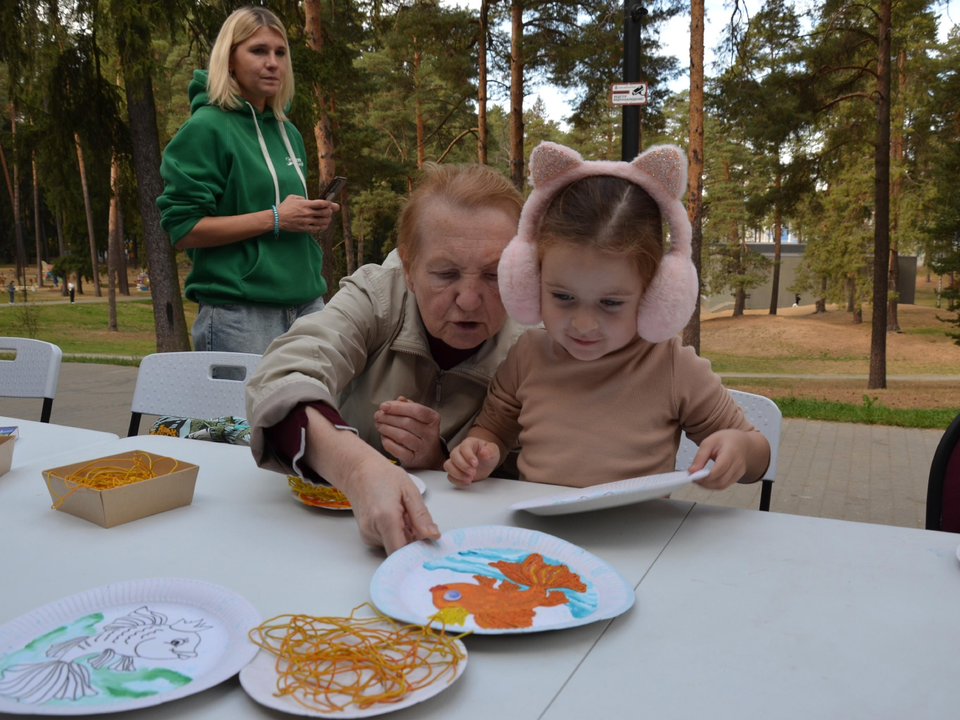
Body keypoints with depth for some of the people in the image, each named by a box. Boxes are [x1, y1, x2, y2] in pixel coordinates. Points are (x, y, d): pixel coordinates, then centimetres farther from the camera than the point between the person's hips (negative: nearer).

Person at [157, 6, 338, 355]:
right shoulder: (206, 127, -6)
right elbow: (182, 230, -12)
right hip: (239, 313, -6)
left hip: (306, 302, 7)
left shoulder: (288, 132, 15)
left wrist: (314, 216, 3)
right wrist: (274, 219, -17)